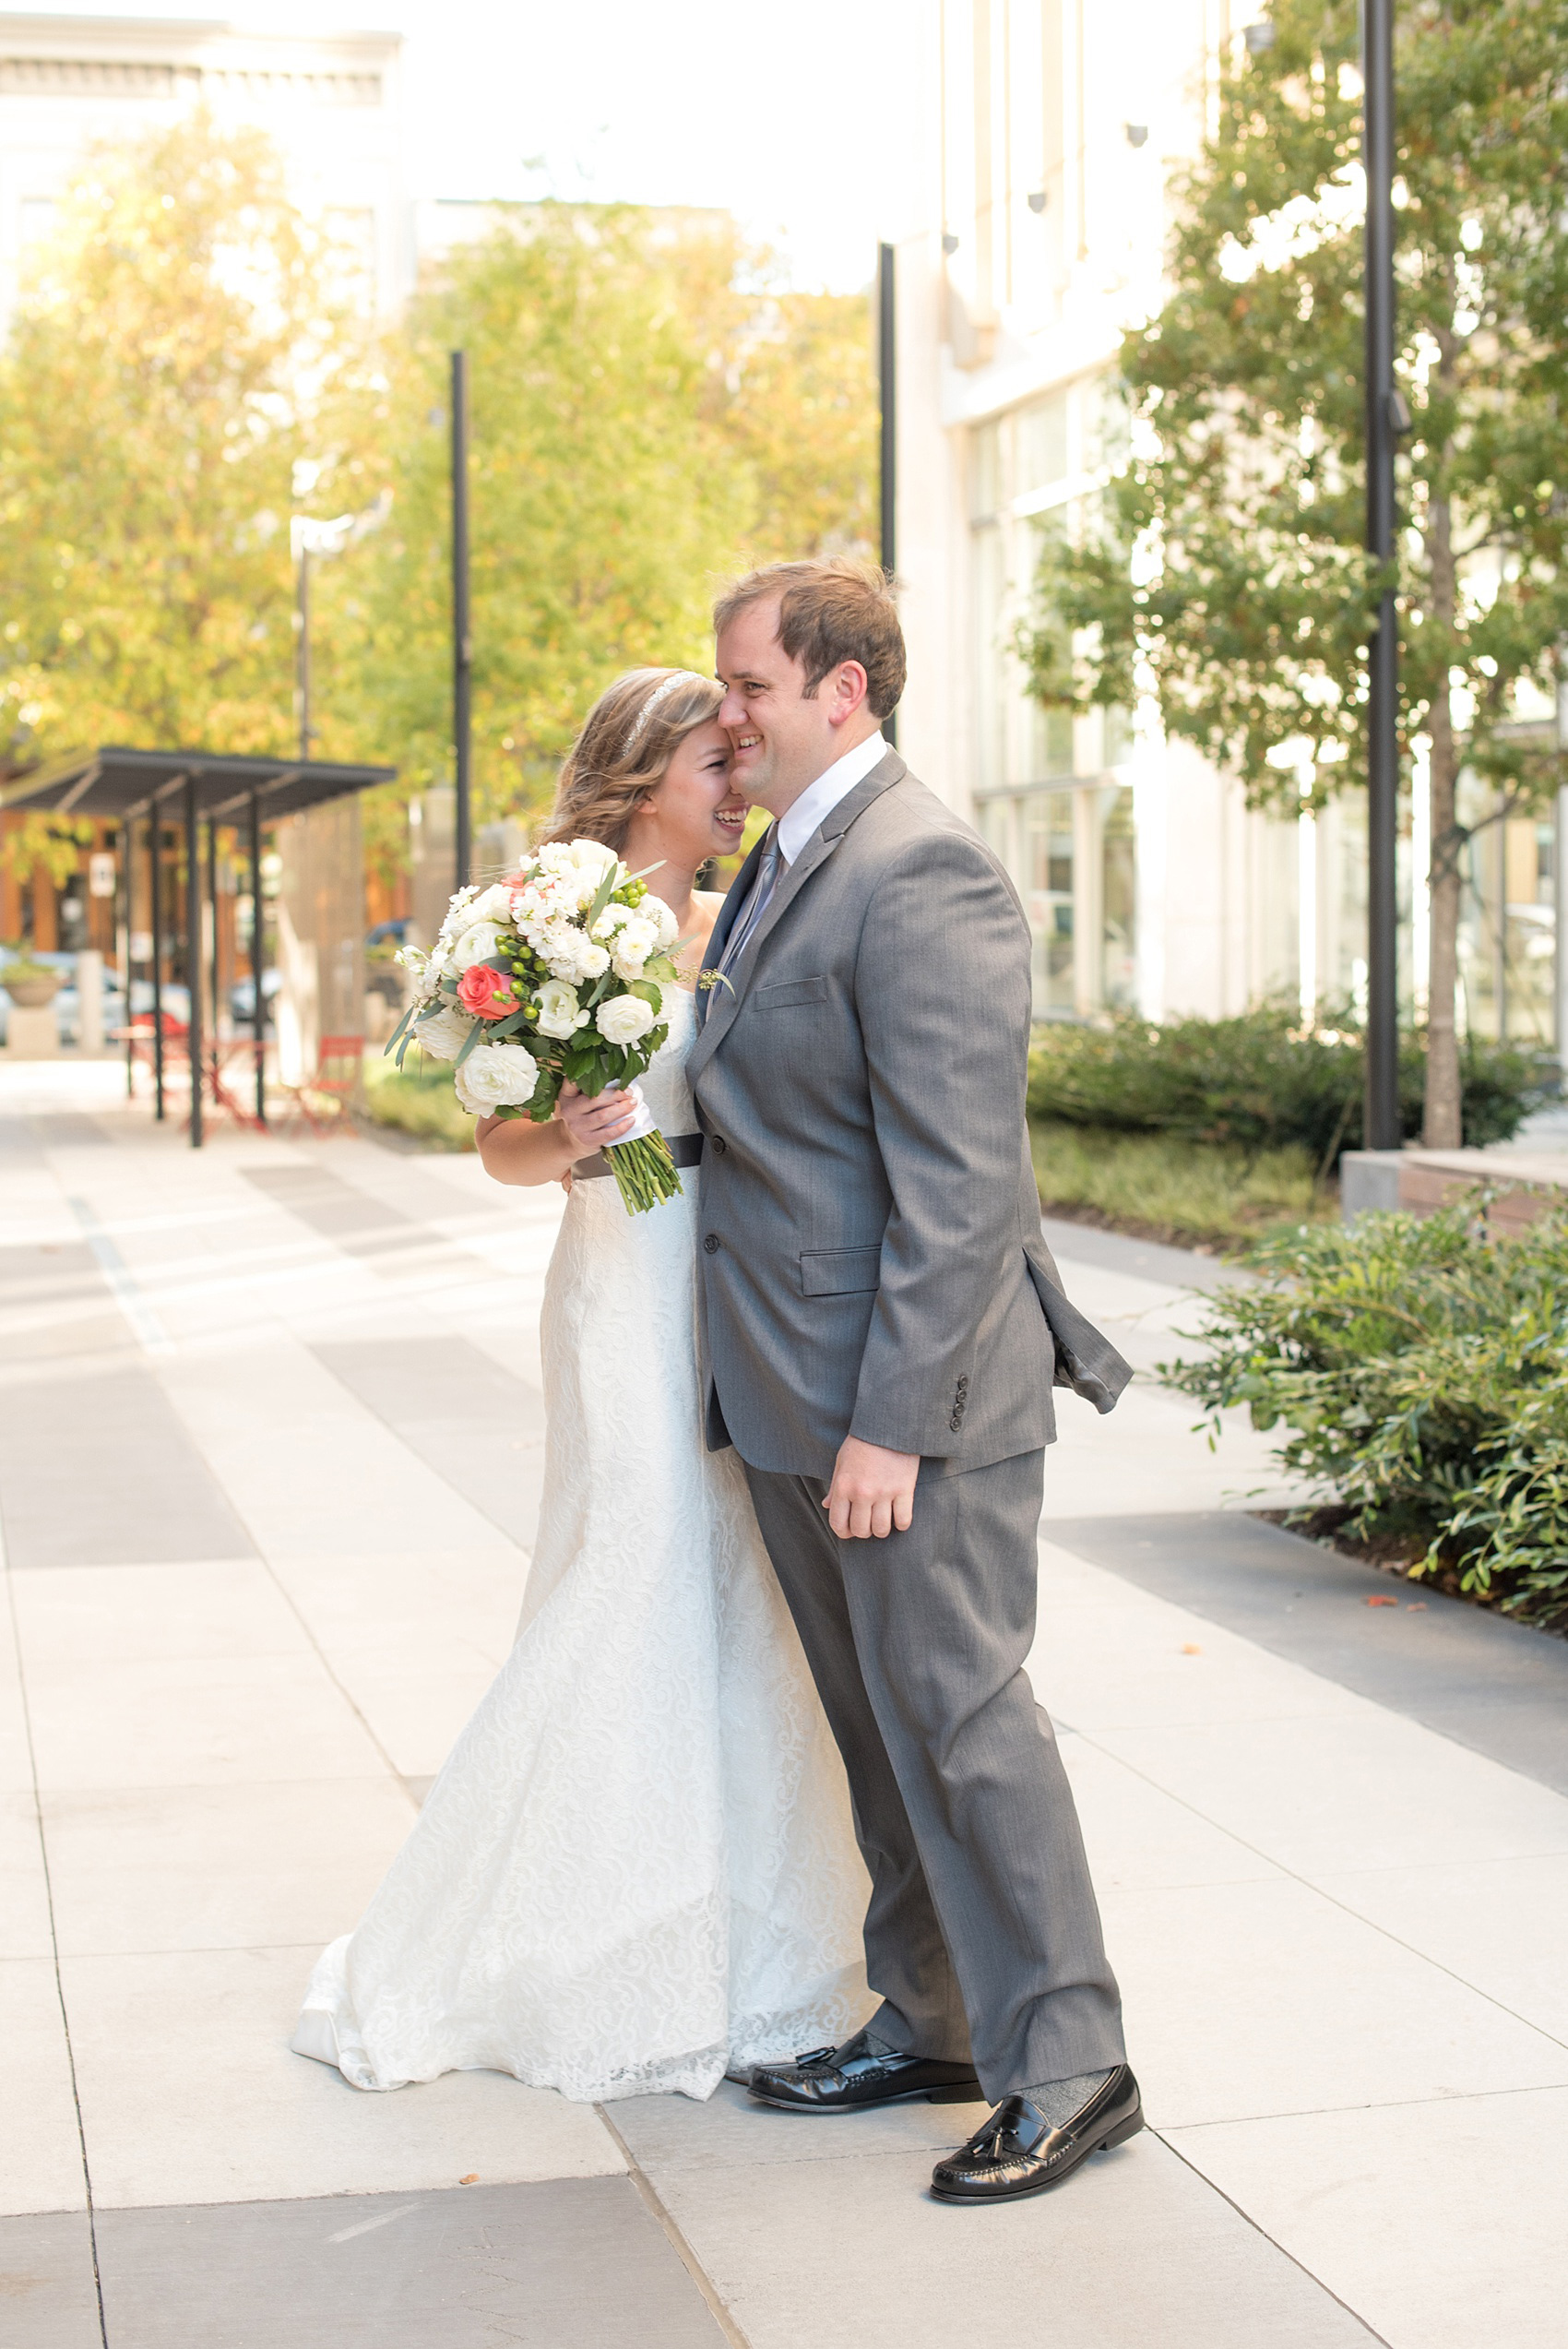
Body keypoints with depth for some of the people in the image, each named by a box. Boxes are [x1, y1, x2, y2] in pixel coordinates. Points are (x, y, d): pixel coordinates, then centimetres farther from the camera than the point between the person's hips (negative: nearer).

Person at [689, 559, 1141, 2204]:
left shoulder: (918, 873, -18)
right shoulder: (785, 864, 14)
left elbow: (955, 1185, -23)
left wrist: (889, 1425, -23)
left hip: (917, 1397, -10)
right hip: (793, 1401, 10)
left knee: (956, 1718, -2)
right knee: (879, 1730, 17)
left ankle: (1064, 2067, 10)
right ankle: (926, 2025, 31)